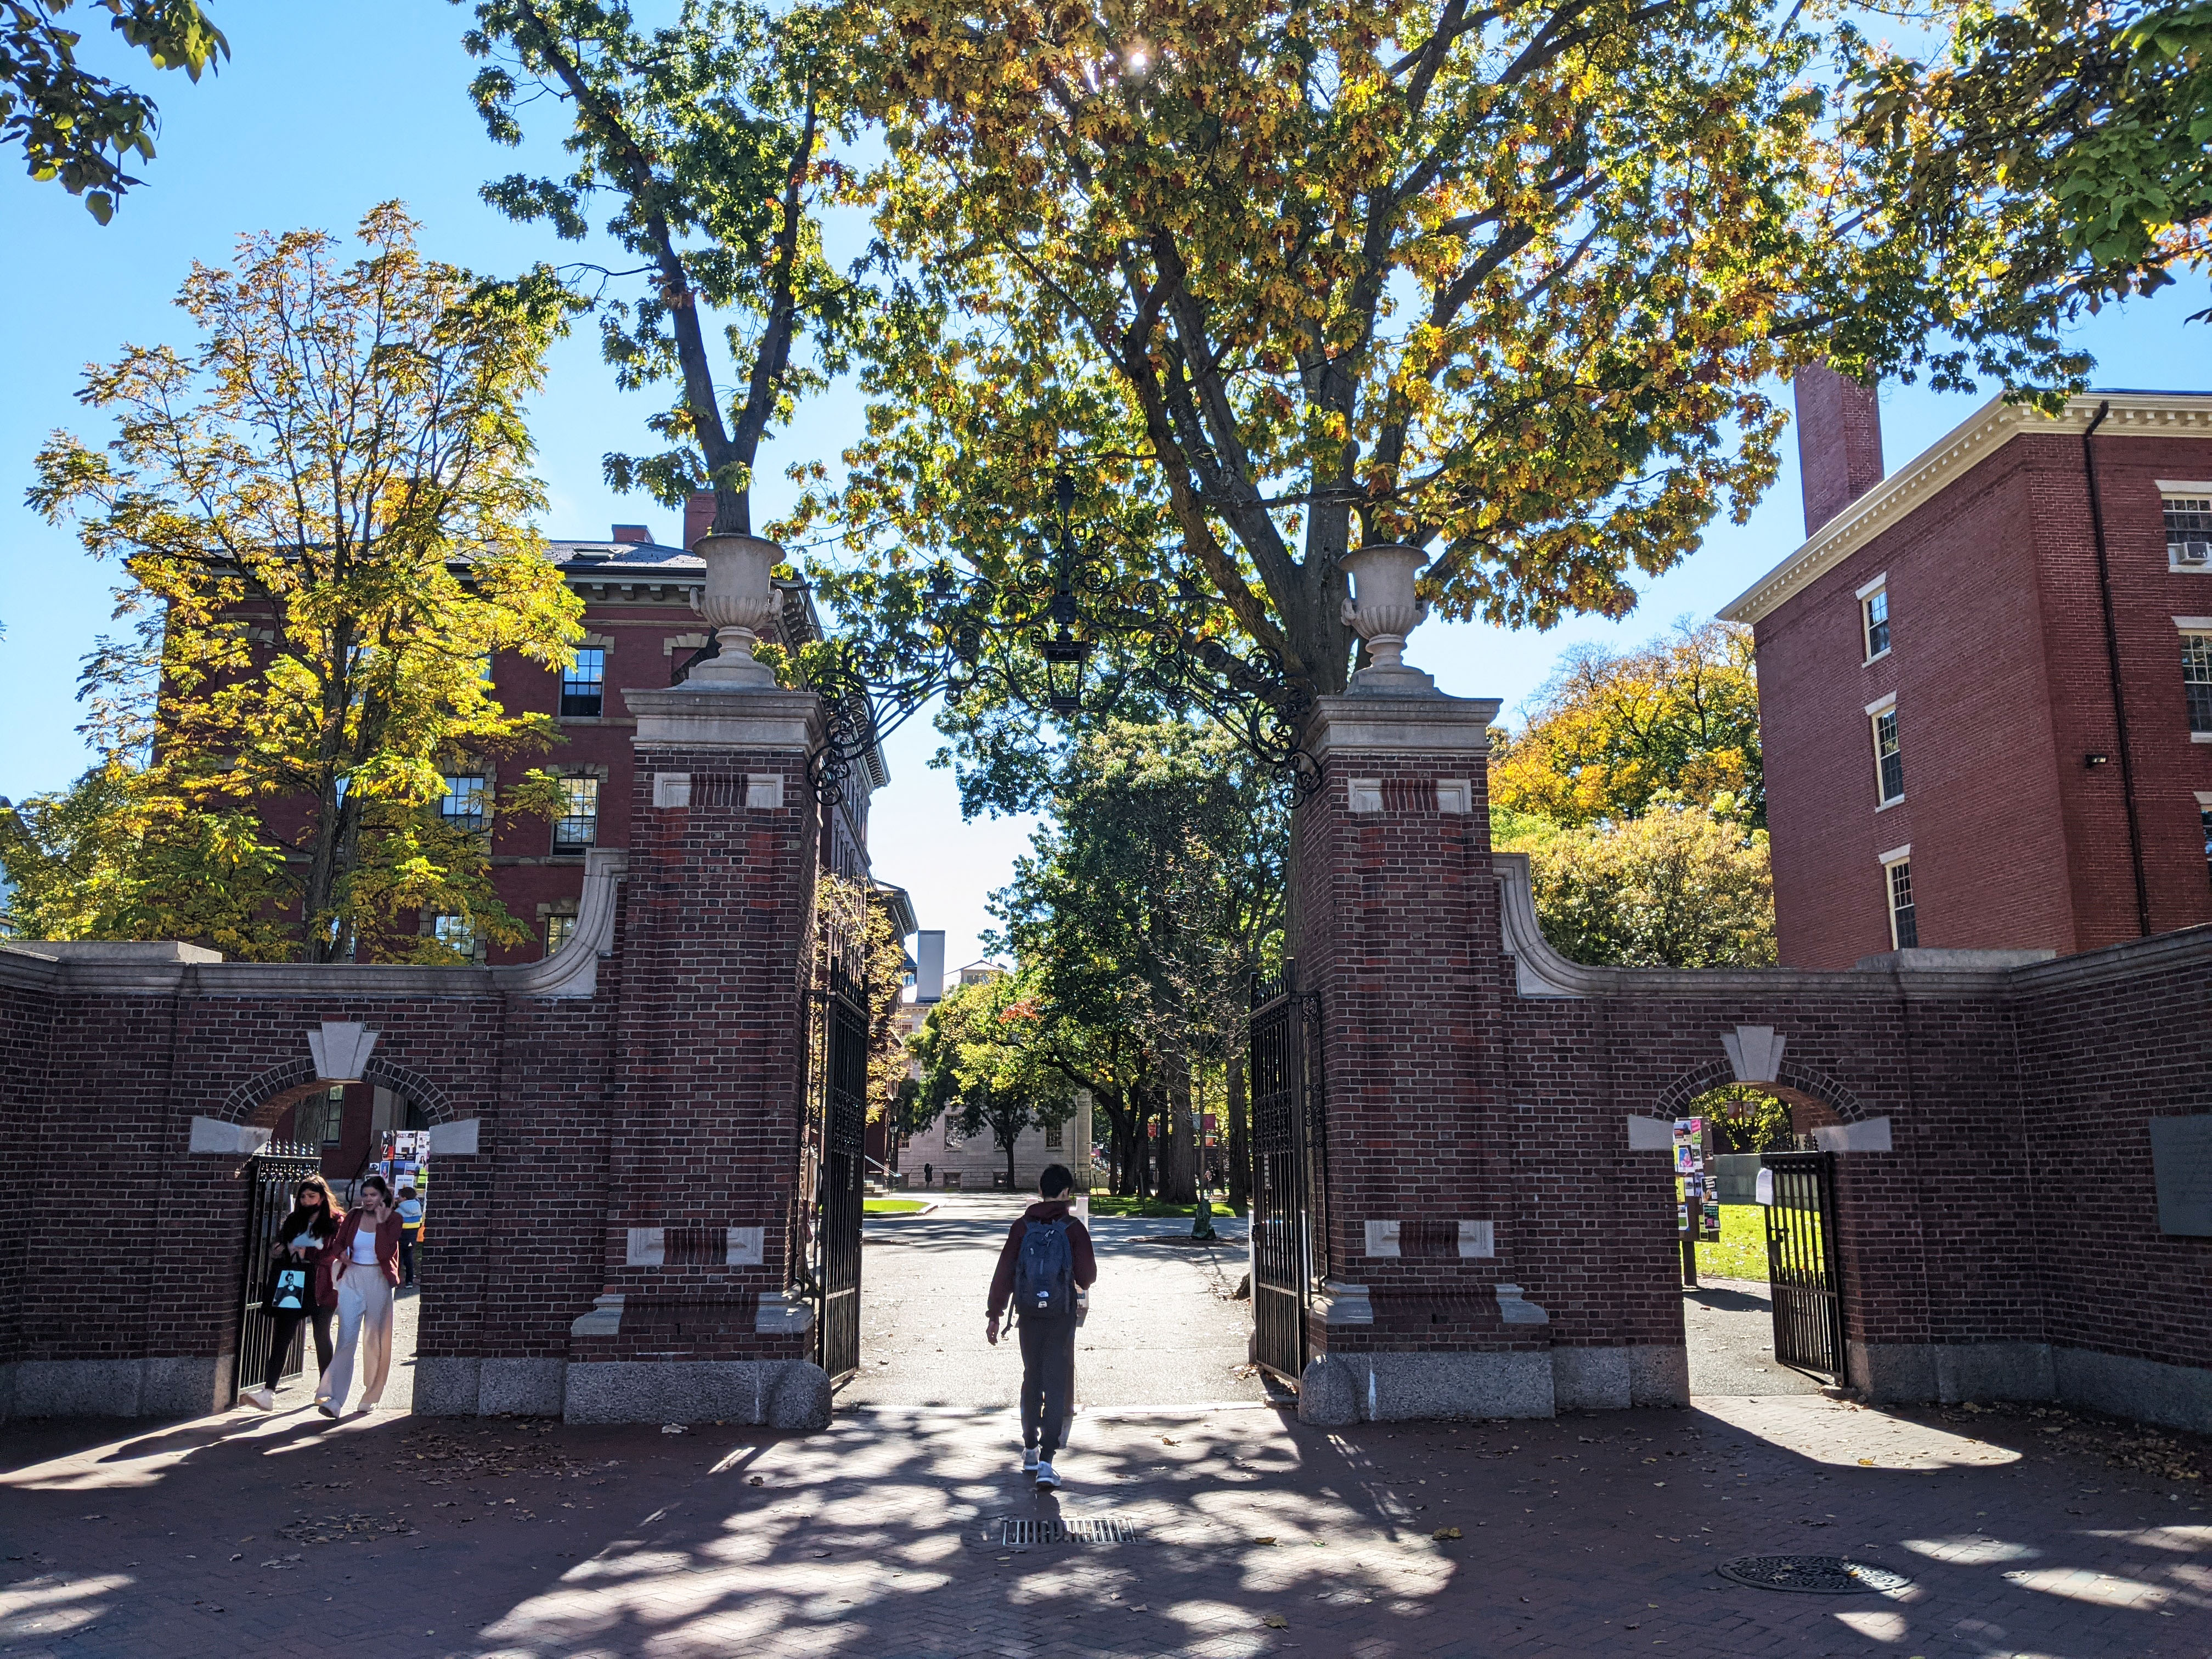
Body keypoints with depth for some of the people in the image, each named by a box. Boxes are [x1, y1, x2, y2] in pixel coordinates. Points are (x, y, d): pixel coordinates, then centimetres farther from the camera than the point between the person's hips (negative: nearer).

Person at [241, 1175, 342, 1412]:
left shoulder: (336, 1221, -4)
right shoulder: (293, 1221, 12)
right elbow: (281, 1251, 19)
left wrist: (307, 1253, -14)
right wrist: (277, 1250, -3)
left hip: (321, 1289, -4)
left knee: (321, 1336, 7)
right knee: (281, 1336, -5)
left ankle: (324, 1390, 20)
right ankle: (268, 1392, -10)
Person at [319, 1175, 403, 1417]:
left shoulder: (393, 1219, -2)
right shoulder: (354, 1216, 6)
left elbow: (385, 1253, -14)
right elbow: (337, 1244, 15)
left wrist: (381, 1222, -15)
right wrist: (341, 1255, -7)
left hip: (379, 1281, -1)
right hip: (352, 1279, 1)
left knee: (374, 1340, 5)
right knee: (347, 1336, -11)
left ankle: (371, 1397, 18)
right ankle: (333, 1399, -17)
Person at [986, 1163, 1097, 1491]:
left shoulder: (1022, 1227, -1)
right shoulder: (1074, 1228, -7)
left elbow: (1003, 1273, -2)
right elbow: (1088, 1276, -7)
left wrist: (994, 1315, 4)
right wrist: (1081, 1285, 17)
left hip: (1028, 1314, 3)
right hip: (1061, 1316, -3)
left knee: (1031, 1381, 20)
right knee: (1057, 1387, 0)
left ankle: (1030, 1451, 31)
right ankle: (1046, 1463, -9)